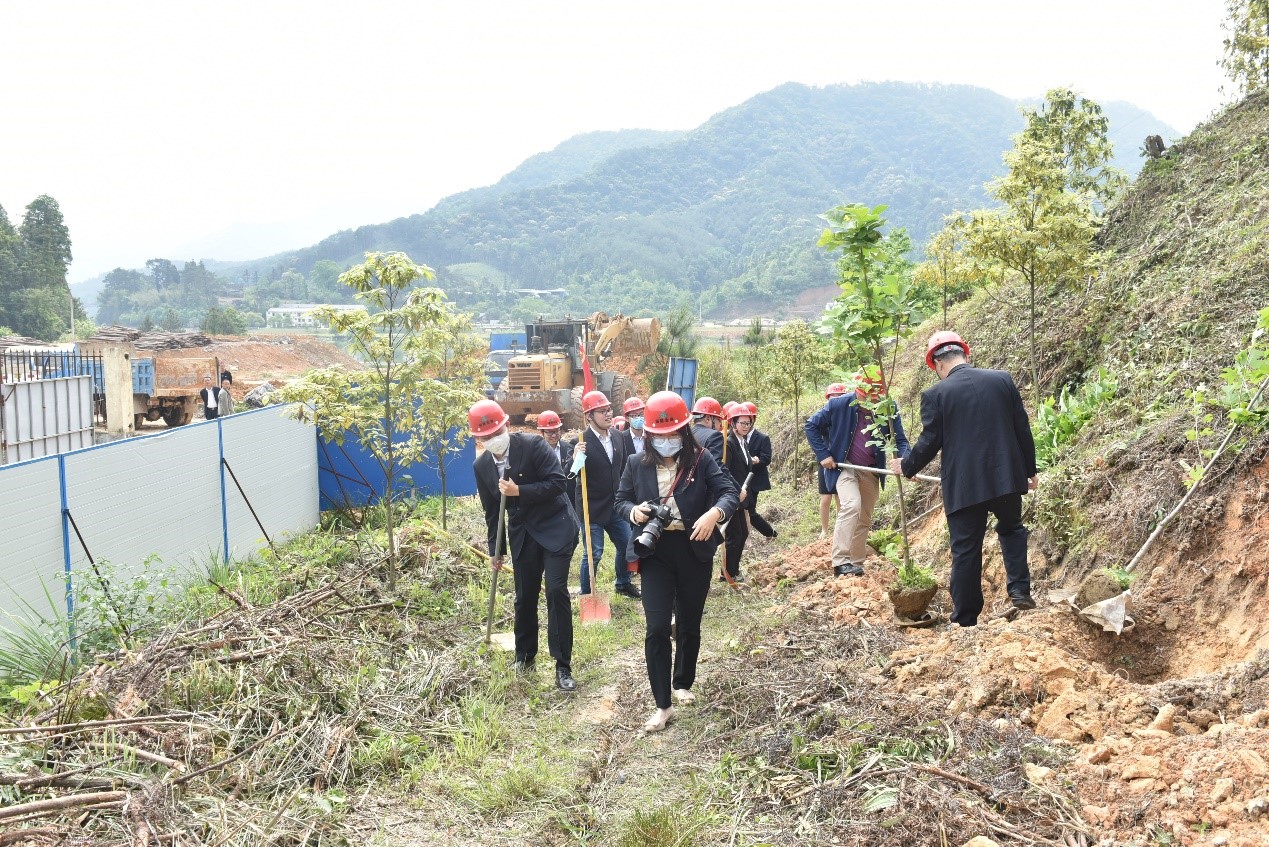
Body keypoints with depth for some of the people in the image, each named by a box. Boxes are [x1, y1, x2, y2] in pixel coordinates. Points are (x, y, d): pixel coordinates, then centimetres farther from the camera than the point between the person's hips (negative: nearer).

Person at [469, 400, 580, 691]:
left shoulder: (533, 446, -14)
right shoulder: (481, 466, 1)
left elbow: (557, 482, -18)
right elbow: (491, 511, 10)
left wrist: (519, 491, -24)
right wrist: (495, 549, 13)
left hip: (555, 528, -4)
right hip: (522, 535, 5)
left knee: (556, 590, -12)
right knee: (524, 597, 10)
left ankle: (563, 666, -6)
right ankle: (524, 656, 31)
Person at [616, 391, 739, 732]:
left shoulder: (701, 460, -5)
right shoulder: (637, 464, 0)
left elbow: (730, 493, -11)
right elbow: (621, 500, 7)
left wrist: (714, 513, -33)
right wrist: (634, 512, -16)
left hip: (694, 553, 0)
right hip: (655, 554, 0)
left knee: (689, 626, 15)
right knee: (657, 629, -9)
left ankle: (683, 684, 39)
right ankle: (663, 705, 1)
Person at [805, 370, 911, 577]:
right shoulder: (839, 405, -15)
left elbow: (900, 440, -7)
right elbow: (811, 425, -3)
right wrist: (823, 454, -10)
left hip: (871, 472, 4)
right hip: (844, 467, -4)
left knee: (864, 519, 10)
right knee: (851, 506, -25)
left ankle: (856, 563, 24)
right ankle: (841, 561, -23)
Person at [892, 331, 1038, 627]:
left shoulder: (935, 394, -7)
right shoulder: (1002, 380, 2)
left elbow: (929, 442, -5)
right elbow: (1022, 429, 6)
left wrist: (906, 467, 14)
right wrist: (1030, 470, 17)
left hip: (963, 485, -3)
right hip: (1006, 477, 3)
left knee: (966, 550, 6)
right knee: (1011, 528, 28)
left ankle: (965, 619, 13)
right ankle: (1020, 589, 16)